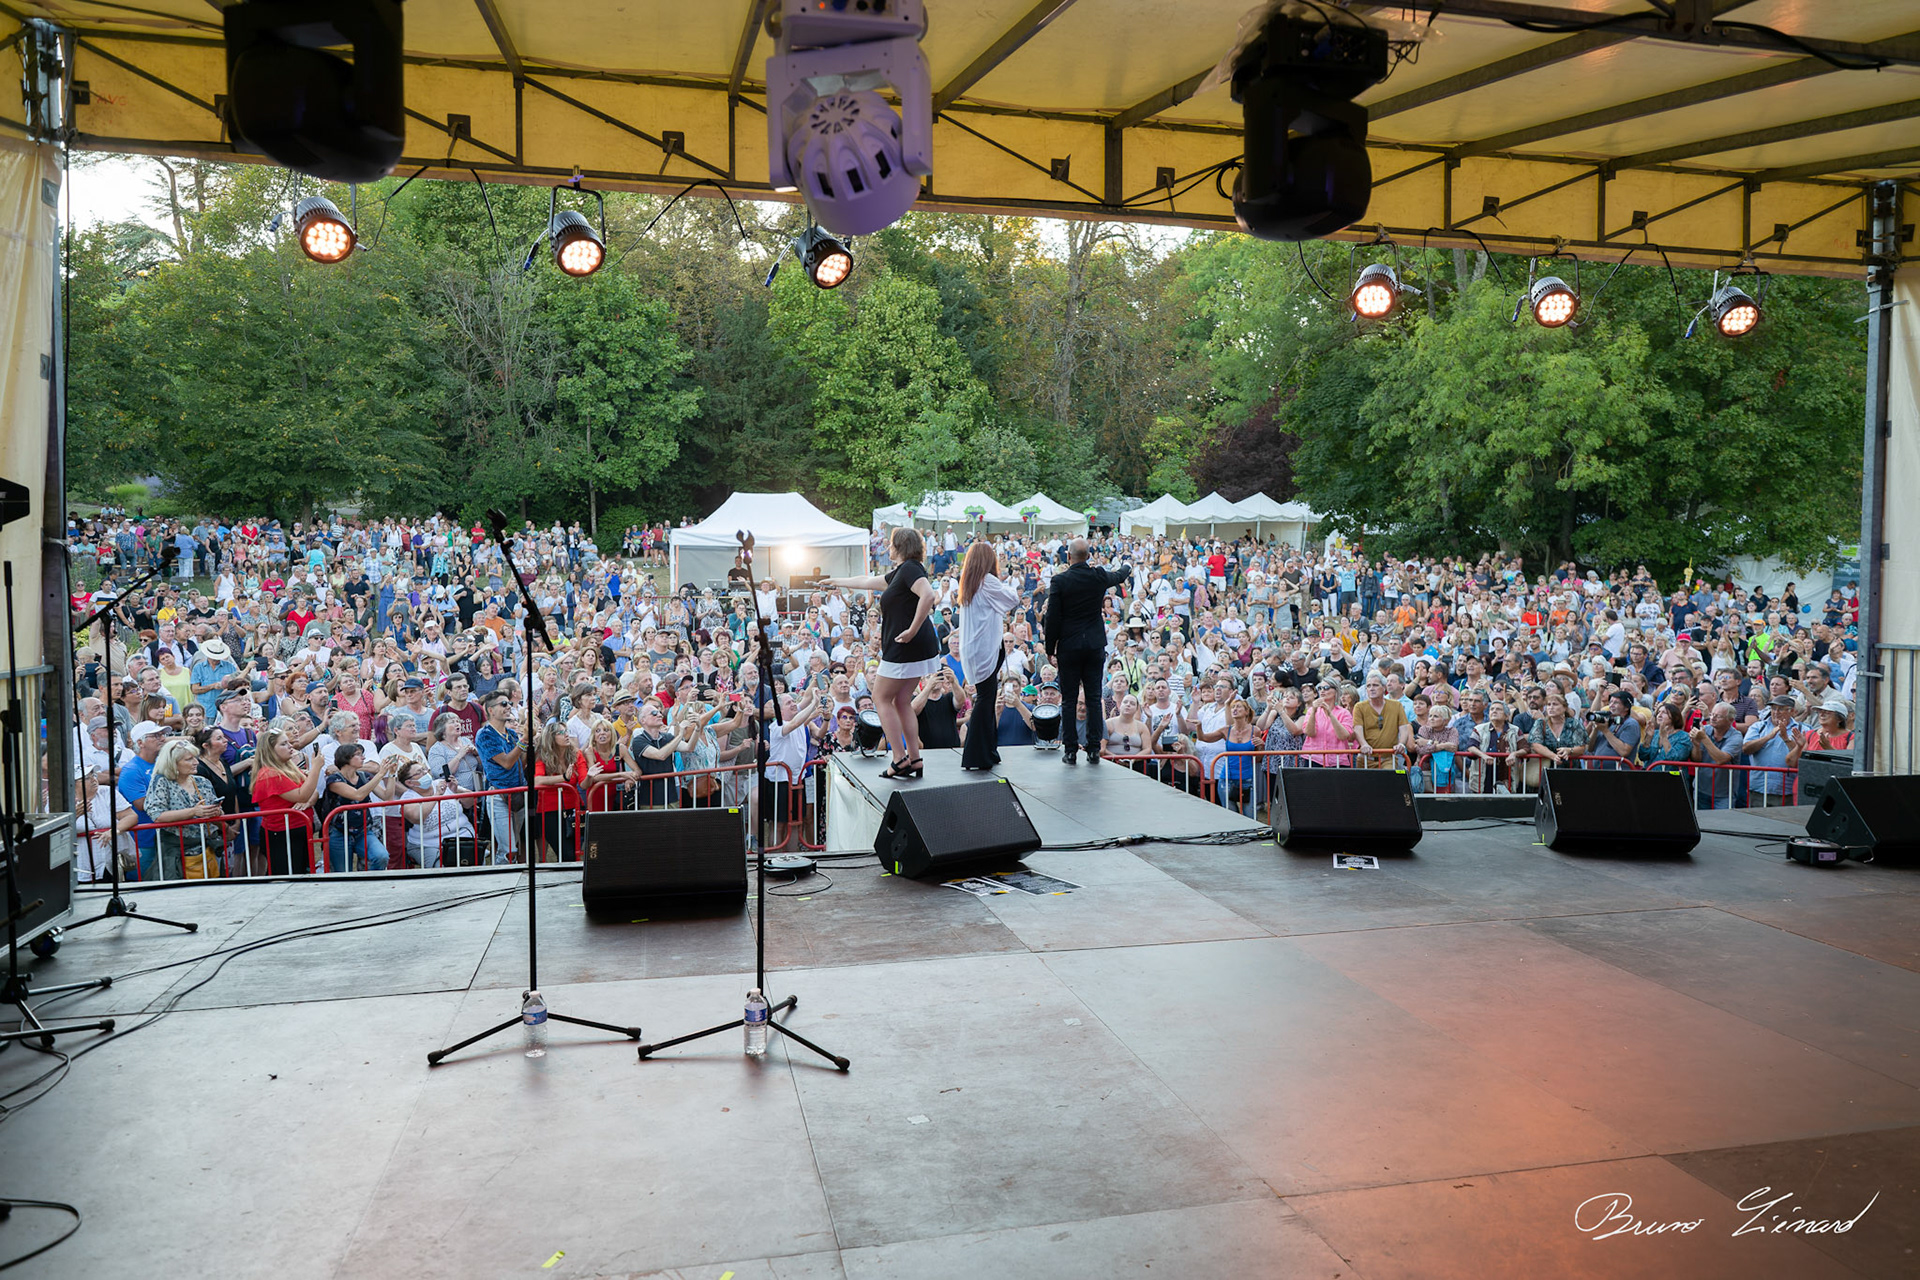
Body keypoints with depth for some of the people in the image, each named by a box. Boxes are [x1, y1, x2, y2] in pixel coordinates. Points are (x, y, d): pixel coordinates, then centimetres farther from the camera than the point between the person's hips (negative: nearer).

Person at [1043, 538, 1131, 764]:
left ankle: (1071, 750, 4)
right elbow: (1119, 576, 25)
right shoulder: (1100, 576, 0)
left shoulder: (1059, 581, -9)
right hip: (1095, 645, 2)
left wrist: (1050, 648, 1)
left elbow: (1052, 617, -8)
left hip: (1069, 646, -2)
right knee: (1094, 698, 5)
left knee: (1069, 700, 3)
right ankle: (1094, 750, 5)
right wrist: (1127, 567, 49)